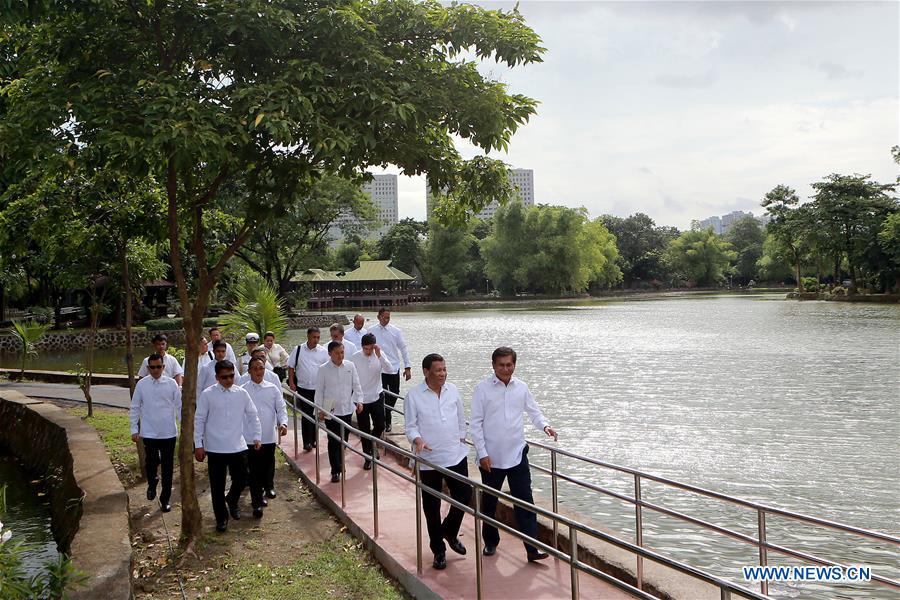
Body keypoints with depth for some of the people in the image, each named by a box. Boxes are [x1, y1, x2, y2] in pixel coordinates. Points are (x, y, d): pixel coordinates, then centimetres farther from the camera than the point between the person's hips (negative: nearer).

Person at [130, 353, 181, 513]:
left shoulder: (171, 383, -2)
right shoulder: (142, 384, -1)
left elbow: (179, 406, 1)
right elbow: (135, 408, 5)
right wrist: (134, 429, 2)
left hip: (169, 432, 0)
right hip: (149, 433, 0)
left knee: (167, 467, 6)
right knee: (151, 462, -4)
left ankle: (165, 499, 21)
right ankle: (152, 483, 31)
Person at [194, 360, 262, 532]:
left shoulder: (241, 393, 0)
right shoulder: (207, 395, -7)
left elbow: (253, 416, 9)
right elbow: (199, 420, -2)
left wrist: (257, 436, 5)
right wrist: (198, 445, -4)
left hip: (238, 446, 2)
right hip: (215, 448, -2)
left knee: (241, 480, 10)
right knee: (217, 485, 6)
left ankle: (232, 501, 41)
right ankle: (221, 517, 23)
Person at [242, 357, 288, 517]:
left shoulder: (273, 388, 3)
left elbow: (281, 408, 1)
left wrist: (283, 423, -17)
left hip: (269, 436, 2)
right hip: (250, 437, -2)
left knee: (268, 466, 16)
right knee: (254, 471, 0)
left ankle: (268, 486, 44)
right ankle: (257, 503, 6)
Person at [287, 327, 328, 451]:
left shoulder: (323, 352, 0)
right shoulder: (298, 350, -1)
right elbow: (291, 366, 4)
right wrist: (291, 383, -3)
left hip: (318, 389, 1)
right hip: (303, 388, -1)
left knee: (315, 414, 10)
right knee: (306, 415, -3)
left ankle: (313, 439, 23)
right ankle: (307, 441, 0)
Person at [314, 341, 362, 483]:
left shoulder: (350, 366, 1)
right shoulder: (323, 370, -6)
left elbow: (356, 385, 6)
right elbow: (319, 390, -2)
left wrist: (358, 400, -6)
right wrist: (320, 409, -5)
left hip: (347, 409, 3)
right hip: (331, 411, -3)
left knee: (344, 439, 14)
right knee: (333, 441, -1)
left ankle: (339, 462, 35)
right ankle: (336, 471, 5)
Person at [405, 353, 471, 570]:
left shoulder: (453, 390, 4)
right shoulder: (414, 396, -7)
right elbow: (411, 426, -6)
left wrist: (461, 440, 11)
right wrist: (418, 441, -24)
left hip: (456, 456, 3)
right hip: (429, 460, -3)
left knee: (464, 496, 4)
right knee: (431, 507, 6)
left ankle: (449, 532, 33)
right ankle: (438, 550, 22)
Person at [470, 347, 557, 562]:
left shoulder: (521, 387, 3)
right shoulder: (483, 389, -7)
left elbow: (533, 411, 12)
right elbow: (476, 423, -6)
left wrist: (545, 426, -9)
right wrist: (482, 453, -10)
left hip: (517, 454, 2)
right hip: (491, 457, -1)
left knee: (525, 503, -2)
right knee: (489, 502, 13)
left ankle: (532, 548, 1)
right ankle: (490, 542, 31)